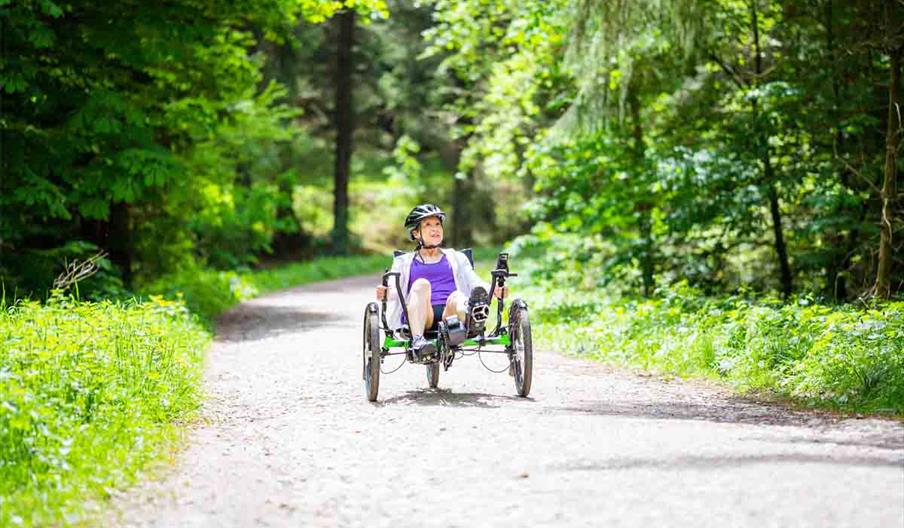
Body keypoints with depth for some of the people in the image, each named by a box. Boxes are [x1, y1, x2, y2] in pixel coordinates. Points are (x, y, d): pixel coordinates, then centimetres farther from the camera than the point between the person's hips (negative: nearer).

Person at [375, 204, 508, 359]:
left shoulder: (456, 258, 30)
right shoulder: (404, 262, 26)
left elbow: (474, 281, 14)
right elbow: (394, 289, 9)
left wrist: (494, 290, -9)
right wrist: (385, 293, -17)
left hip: (448, 315, 0)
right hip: (418, 319, 0)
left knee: (457, 296, -34)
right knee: (421, 284, -31)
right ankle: (417, 341, -52)